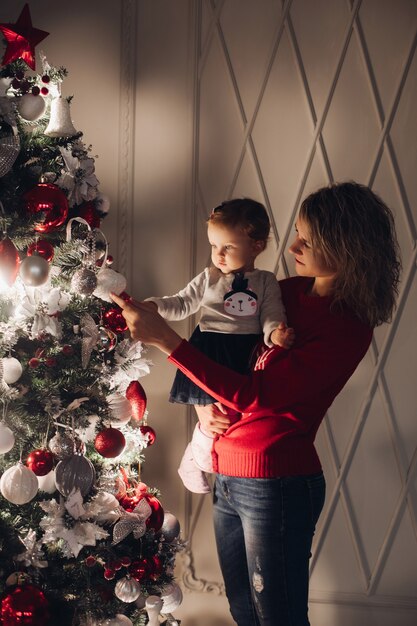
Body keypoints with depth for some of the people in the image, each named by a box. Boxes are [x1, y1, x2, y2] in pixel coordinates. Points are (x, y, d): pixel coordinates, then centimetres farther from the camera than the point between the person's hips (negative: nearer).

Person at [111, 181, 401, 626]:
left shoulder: (348, 328, -17)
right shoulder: (289, 291, 5)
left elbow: (254, 394, -23)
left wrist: (163, 338, -26)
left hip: (276, 485, -8)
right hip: (227, 477, 8)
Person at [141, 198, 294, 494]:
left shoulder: (266, 282, 6)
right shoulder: (209, 278, 8)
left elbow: (272, 316, -2)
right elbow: (182, 304, 13)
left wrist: (275, 334, -24)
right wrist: (154, 305, -3)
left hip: (247, 357, 1)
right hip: (210, 356, -1)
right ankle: (195, 459, 25)